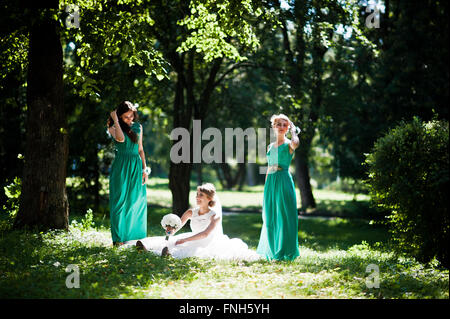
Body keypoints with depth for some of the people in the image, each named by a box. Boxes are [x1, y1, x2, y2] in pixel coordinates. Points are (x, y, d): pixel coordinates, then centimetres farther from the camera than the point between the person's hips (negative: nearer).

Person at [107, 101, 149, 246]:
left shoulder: (138, 127, 13)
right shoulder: (113, 128, -1)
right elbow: (120, 138, -23)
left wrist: (144, 168, 8)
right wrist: (115, 120, -14)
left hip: (136, 167, 5)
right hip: (121, 167, -4)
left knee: (137, 202, 3)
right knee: (120, 201, -4)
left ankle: (135, 237, 10)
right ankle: (119, 238, -1)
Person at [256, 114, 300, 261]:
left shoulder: (288, 144, -1)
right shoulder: (270, 146, 16)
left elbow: (295, 144, -28)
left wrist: (293, 130, -9)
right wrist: (266, 187, 16)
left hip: (283, 181, -6)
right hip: (270, 182, 6)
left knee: (283, 215, -5)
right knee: (270, 217, 8)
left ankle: (284, 251, 0)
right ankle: (272, 250, 18)